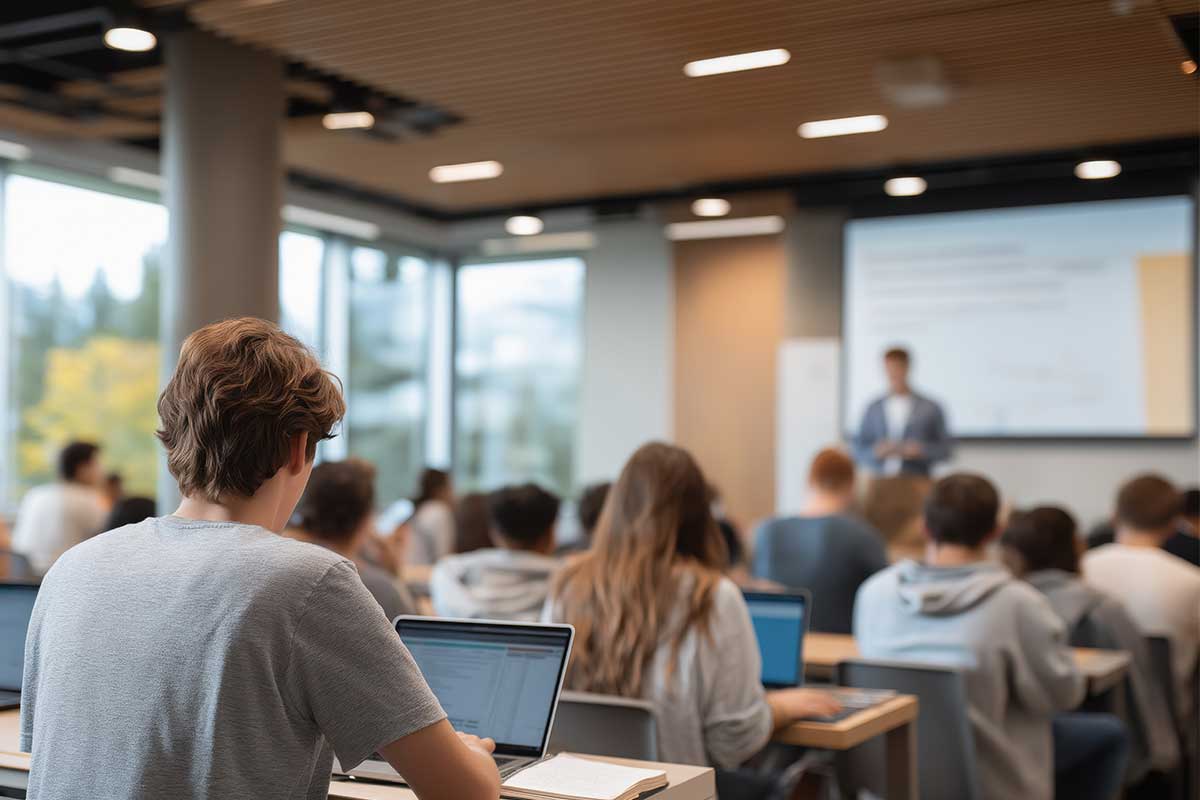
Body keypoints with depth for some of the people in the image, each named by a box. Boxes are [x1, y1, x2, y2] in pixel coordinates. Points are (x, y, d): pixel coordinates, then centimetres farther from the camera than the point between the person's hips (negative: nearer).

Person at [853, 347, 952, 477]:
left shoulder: (931, 408, 4)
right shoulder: (873, 409, 10)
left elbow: (945, 449, 5)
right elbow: (859, 450, 12)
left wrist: (922, 450, -11)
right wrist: (876, 452, -7)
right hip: (882, 482, 1)